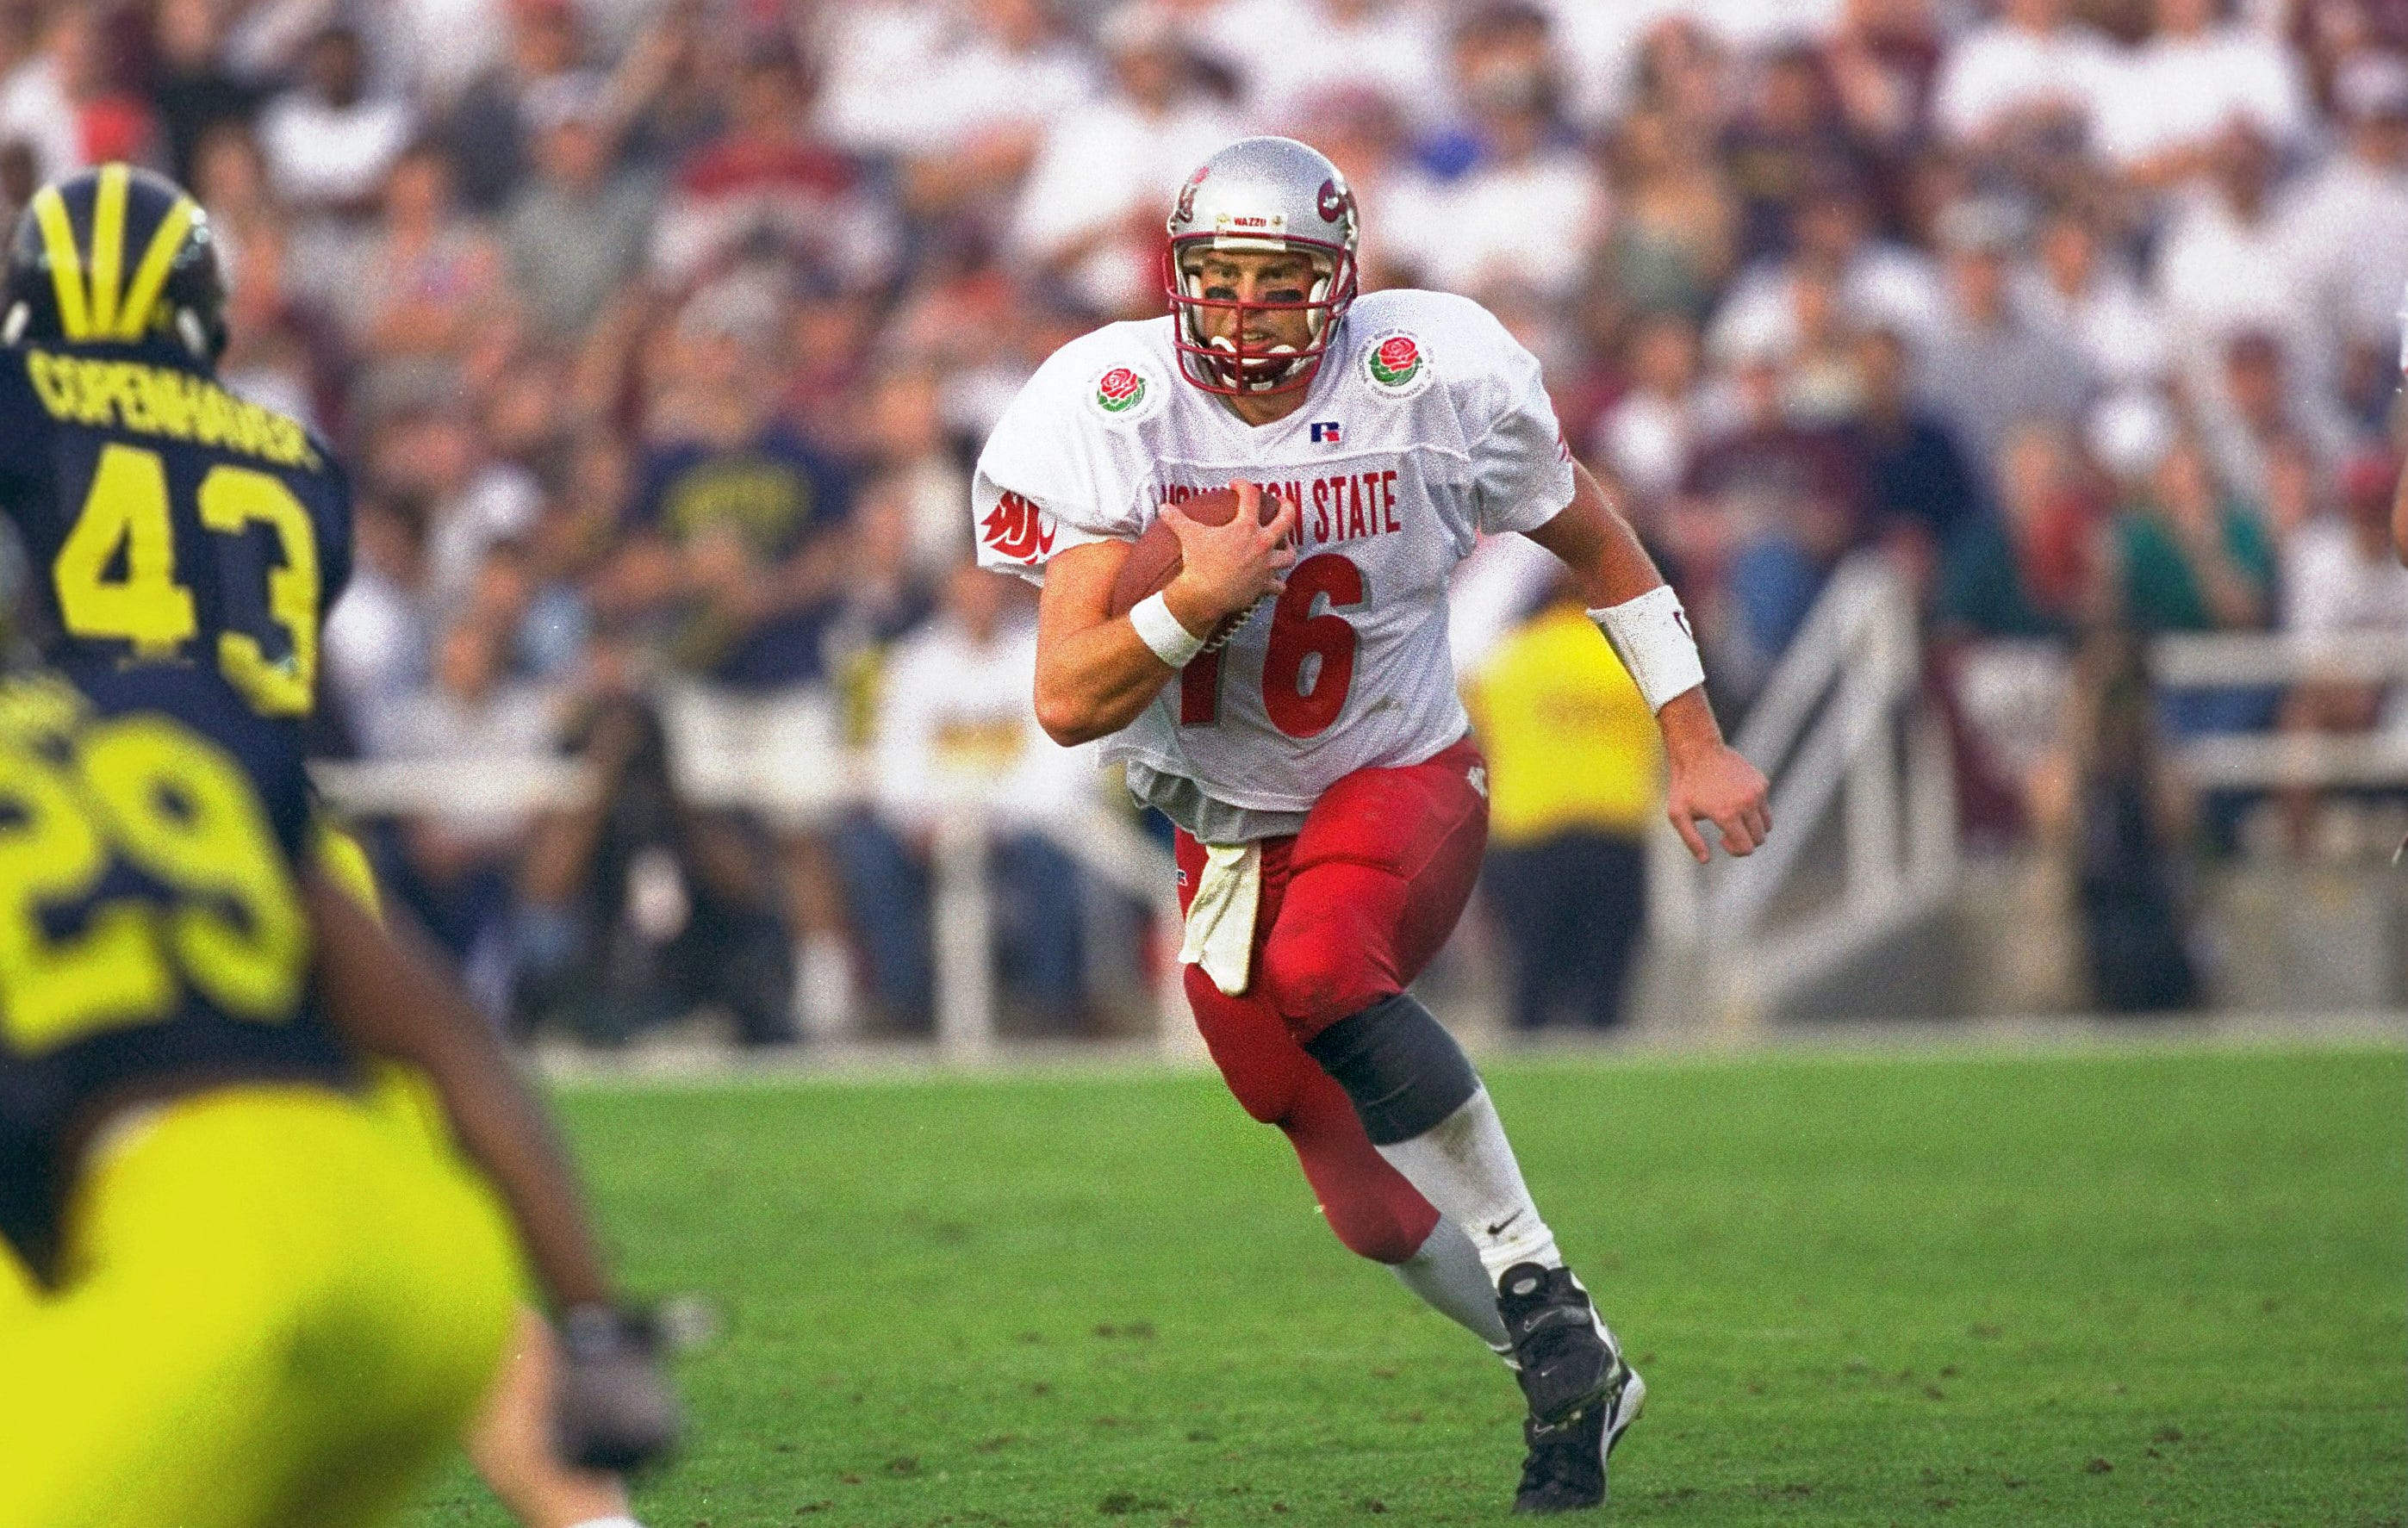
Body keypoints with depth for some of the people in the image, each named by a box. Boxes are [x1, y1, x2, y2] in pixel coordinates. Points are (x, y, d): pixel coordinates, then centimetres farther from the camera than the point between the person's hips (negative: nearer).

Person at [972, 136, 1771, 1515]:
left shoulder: (1436, 380, -17)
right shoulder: (1112, 414, -17)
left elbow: (1598, 544, 2)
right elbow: (1067, 702, -21)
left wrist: (1697, 746, 5)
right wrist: (1193, 600, -39)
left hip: (1404, 779, -2)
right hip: (1232, 830, 2)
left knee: (1319, 966, -36)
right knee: (1374, 1208, 3)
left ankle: (1535, 1280, -22)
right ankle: (1574, 1376, 27)